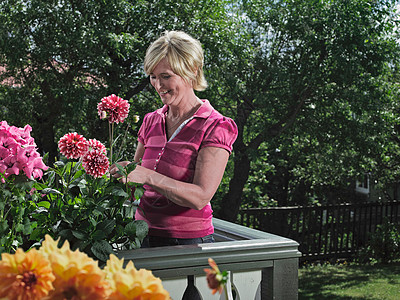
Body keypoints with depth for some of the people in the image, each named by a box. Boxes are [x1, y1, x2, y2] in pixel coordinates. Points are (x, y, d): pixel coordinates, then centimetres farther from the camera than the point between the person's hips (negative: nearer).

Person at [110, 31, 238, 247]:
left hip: (188, 244, -5)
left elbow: (200, 197, -20)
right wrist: (114, 175, -6)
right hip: (143, 238, 5)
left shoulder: (216, 127, -10)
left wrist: (148, 177, -30)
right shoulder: (151, 122, 9)